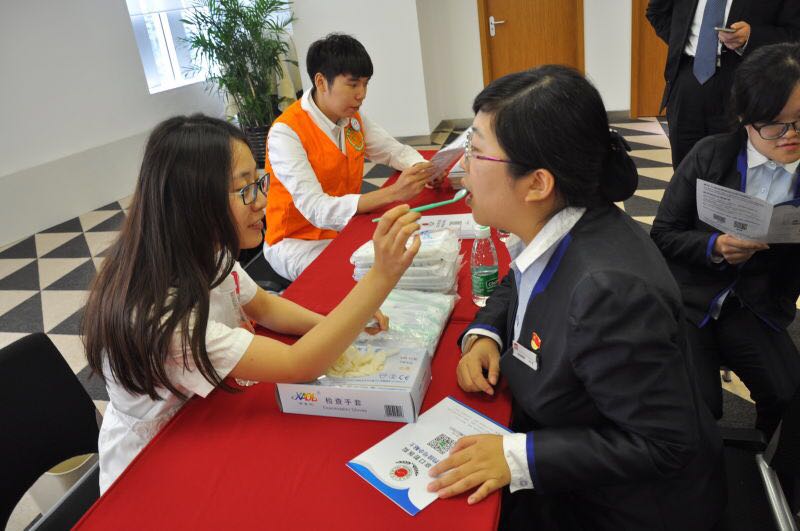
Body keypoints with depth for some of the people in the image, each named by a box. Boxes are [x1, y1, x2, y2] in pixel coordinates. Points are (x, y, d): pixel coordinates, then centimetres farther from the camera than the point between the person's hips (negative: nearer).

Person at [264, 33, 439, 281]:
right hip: (298, 242, -7)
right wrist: (392, 193, -39)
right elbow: (316, 210, -31)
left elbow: (396, 150, 10)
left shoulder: (353, 119, 1)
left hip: (346, 227, 7)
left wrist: (421, 169, -15)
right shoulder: (286, 132, -22)